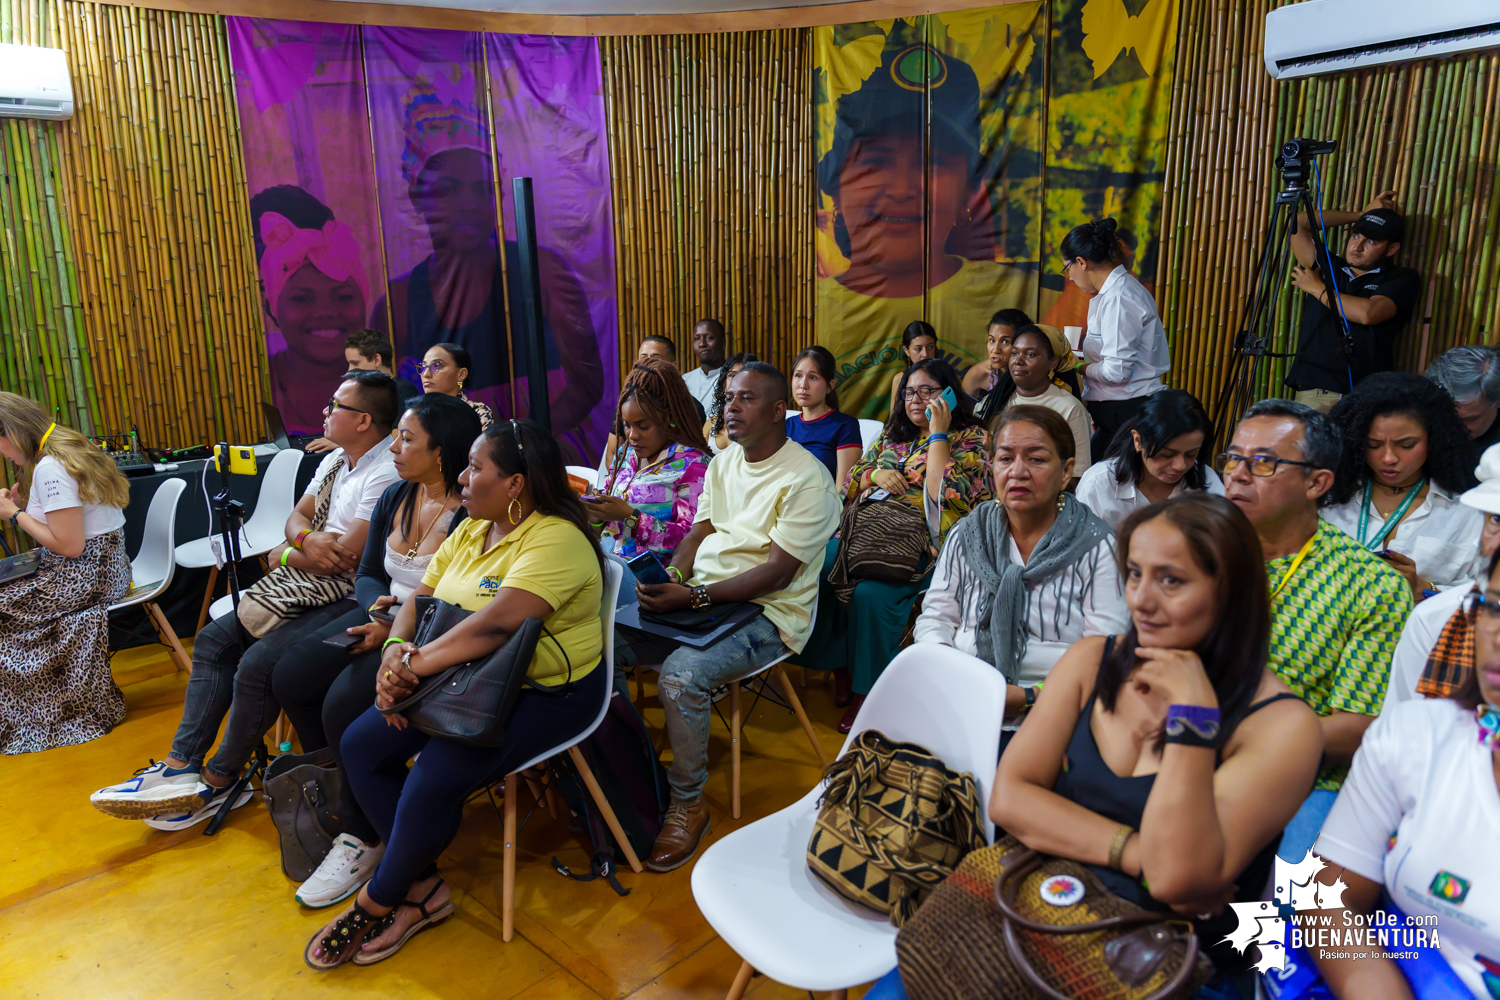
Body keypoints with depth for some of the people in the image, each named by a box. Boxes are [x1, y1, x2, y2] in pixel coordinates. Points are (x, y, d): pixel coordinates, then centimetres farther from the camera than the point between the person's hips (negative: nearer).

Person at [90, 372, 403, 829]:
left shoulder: (386, 473, -20)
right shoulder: (335, 460, 13)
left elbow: (346, 557, -23)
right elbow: (297, 515, 14)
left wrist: (283, 556, -4)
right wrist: (306, 538, -13)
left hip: (352, 598, -10)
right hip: (310, 587, 11)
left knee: (258, 663, -22)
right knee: (214, 639, 6)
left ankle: (219, 781, 1)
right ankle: (181, 767, 5)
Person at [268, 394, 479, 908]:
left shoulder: (470, 515, -19)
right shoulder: (394, 498, 8)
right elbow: (367, 575, 15)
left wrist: (399, 628, -24)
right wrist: (379, 603, -7)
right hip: (383, 616, 9)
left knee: (344, 703, -23)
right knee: (289, 676, -2)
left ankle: (362, 837, -2)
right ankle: (335, 793, 16)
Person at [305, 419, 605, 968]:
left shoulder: (556, 540, -20)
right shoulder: (469, 531, 10)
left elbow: (496, 624, -30)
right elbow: (418, 600, 8)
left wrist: (415, 664, -24)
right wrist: (396, 649, -12)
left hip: (542, 696, -9)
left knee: (432, 782, -23)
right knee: (360, 744, -2)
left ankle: (377, 903, 7)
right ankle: (422, 886, 8)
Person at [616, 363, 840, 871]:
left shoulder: (806, 479, -13)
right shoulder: (722, 463, 14)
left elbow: (776, 572, -18)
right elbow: (698, 534, 14)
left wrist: (694, 597, -25)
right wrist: (670, 577, -8)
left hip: (768, 613, -7)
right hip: (701, 598, 8)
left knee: (681, 674, -32)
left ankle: (688, 804, -9)